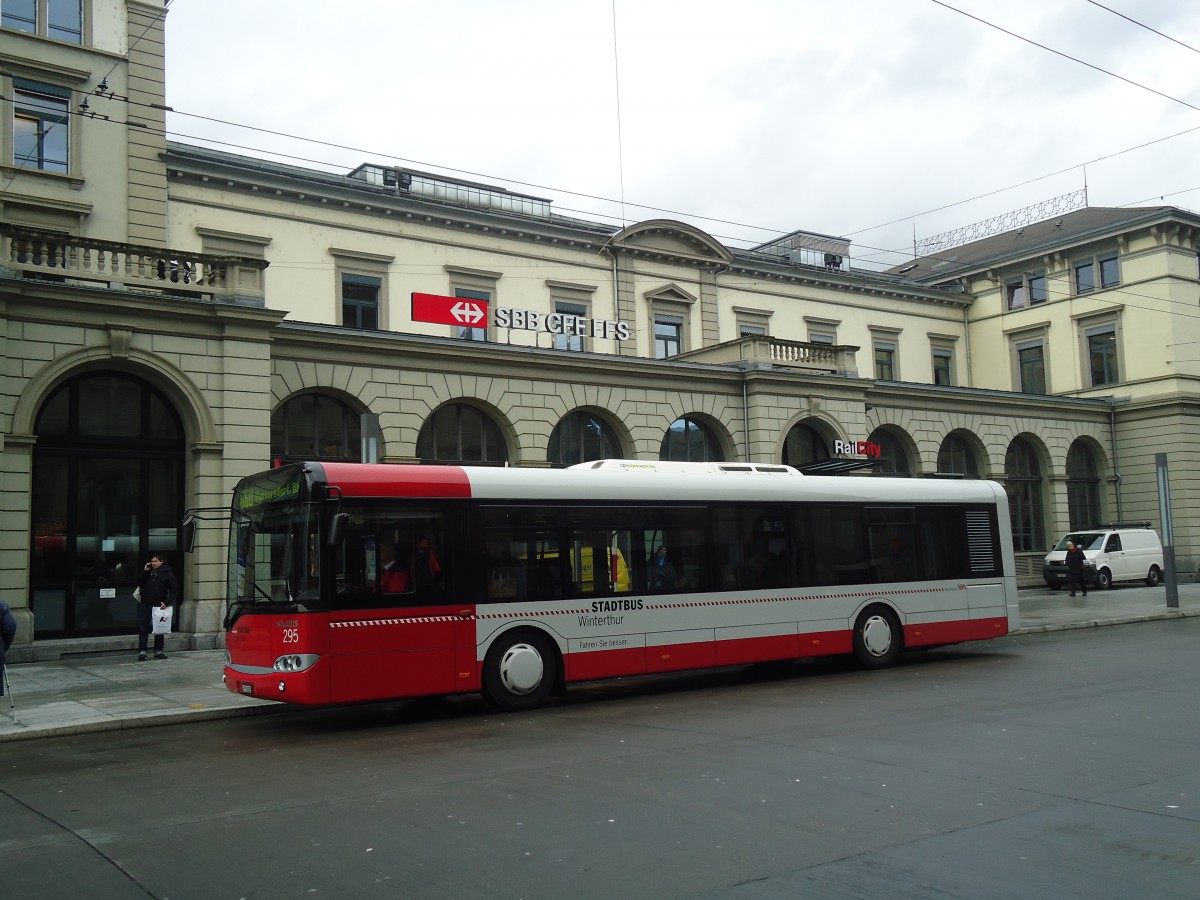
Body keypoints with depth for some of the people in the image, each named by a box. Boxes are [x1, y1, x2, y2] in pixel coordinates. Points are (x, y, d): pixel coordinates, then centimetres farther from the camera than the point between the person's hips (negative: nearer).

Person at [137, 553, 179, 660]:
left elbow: (175, 591, -3)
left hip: (158, 605, -3)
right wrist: (144, 571, -4)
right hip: (144, 604, 3)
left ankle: (158, 651, 14)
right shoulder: (148, 572, 10)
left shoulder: (168, 574, -3)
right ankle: (142, 651, 2)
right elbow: (139, 583, 5)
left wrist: (166, 602, -14)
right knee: (143, 628, 0)